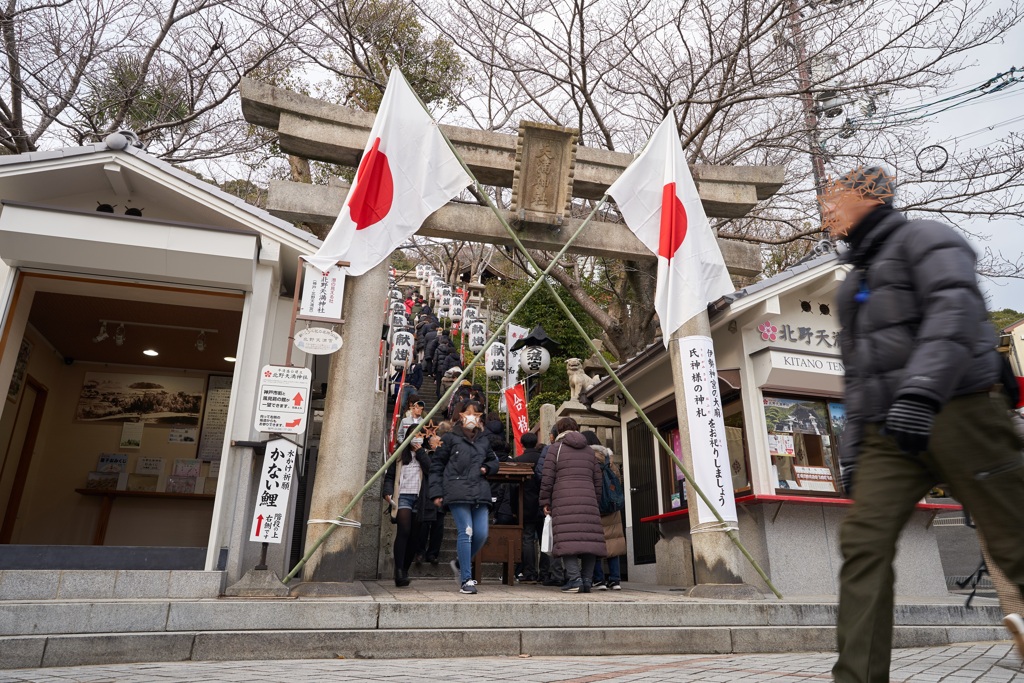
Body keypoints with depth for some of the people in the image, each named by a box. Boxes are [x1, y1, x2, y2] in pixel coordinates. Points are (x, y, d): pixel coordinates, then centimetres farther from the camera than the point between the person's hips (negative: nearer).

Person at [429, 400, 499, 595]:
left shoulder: (484, 441, 20)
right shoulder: (450, 438, 7)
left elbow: (493, 461, 32)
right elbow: (437, 466, 7)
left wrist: (487, 468, 8)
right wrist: (437, 492, 0)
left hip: (480, 493, 5)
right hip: (457, 492, -5)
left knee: (481, 534, -1)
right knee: (466, 532, -11)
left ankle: (461, 564, 26)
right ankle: (466, 580, -3)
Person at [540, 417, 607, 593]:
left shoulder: (556, 448, 9)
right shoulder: (589, 451, 22)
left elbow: (547, 478, 2)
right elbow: (597, 481, 21)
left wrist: (545, 502, 8)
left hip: (564, 502, -4)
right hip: (588, 501, 4)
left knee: (567, 539, -8)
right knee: (589, 538, 3)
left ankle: (574, 578, -17)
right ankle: (587, 580, 2)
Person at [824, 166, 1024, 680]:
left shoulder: (922, 239, 3)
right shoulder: (856, 282, 26)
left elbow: (955, 310, -16)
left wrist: (922, 390, -31)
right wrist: (851, 448, 18)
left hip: (957, 411, -6)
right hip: (889, 432, 7)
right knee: (863, 540, -7)